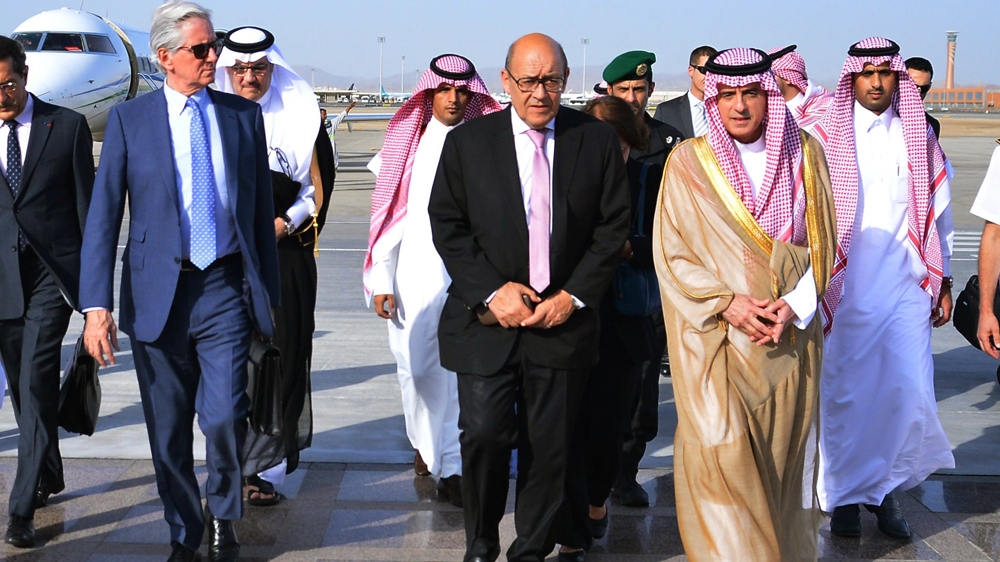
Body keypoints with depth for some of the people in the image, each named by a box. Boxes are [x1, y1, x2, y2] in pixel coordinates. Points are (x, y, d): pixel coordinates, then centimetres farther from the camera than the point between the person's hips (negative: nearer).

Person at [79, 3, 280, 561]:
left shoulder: (244, 115, 7)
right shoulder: (130, 119, 1)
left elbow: (261, 211, 11)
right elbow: (103, 217, -2)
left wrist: (268, 293, 11)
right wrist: (98, 305, -11)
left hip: (226, 290, 0)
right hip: (158, 294, 0)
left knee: (225, 417, -12)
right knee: (169, 432, 8)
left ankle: (223, 516, 15)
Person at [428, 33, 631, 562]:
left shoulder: (597, 140, 3)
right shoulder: (467, 141, 2)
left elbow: (613, 225, 3)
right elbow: (447, 226, 1)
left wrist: (575, 295, -6)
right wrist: (491, 291, -10)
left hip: (563, 319, 1)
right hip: (487, 320, -1)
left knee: (550, 448, 5)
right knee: (483, 435, -8)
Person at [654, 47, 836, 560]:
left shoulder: (804, 153, 5)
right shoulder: (689, 161, -1)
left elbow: (822, 242, 6)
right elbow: (671, 252, -3)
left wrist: (794, 305, -10)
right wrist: (728, 303, -15)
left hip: (789, 332, 2)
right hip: (713, 332, -2)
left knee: (783, 450, 8)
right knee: (721, 453, -11)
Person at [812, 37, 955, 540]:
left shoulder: (919, 138, 8)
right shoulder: (826, 138, 0)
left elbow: (938, 213, 12)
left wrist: (943, 282, 10)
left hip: (905, 288, 2)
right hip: (843, 290, -2)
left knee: (908, 394, -5)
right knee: (844, 394, 3)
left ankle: (885, 489, 13)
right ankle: (845, 493, 17)